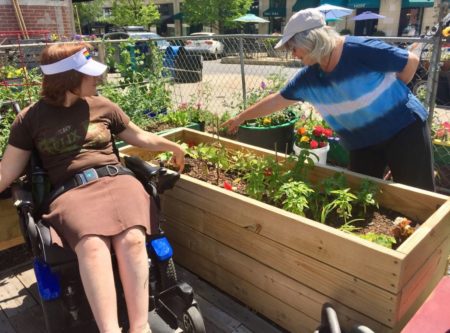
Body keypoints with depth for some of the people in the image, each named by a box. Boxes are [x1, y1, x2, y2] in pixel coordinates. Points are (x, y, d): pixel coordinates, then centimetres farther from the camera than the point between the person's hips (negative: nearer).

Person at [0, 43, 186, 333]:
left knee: (131, 239, -30)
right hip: (71, 191, -1)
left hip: (115, 179, 2)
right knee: (91, 245, -35)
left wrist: (174, 146, 34)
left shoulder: (102, 106, 14)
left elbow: (139, 136, 28)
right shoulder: (30, 118, 10)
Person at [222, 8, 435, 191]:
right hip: (362, 144, 5)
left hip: (404, 129, -4)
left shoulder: (360, 50, -22)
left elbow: (411, 61, -11)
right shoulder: (308, 77, -4)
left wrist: (389, 94, 0)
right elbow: (276, 100, 6)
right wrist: (240, 118, 10)